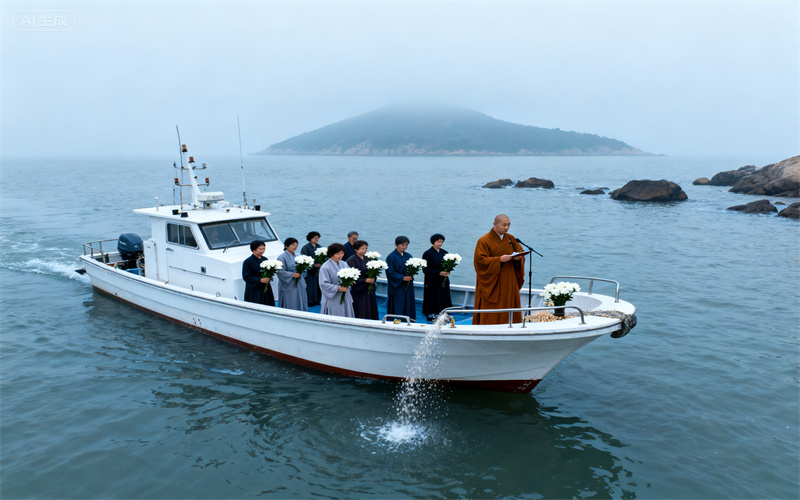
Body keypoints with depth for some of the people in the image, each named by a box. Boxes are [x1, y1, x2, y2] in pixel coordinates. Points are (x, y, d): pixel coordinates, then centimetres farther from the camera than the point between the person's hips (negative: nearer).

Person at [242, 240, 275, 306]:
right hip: (254, 290, -5)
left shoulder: (265, 259, 8)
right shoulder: (247, 262, -9)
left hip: (266, 288, 5)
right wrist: (260, 280, -22)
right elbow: (246, 277, -13)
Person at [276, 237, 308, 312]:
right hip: (289, 286, -6)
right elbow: (280, 272, -14)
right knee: (290, 307, -4)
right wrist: (292, 275, -24)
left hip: (299, 285, 6)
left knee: (301, 306, 7)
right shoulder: (282, 257, -7)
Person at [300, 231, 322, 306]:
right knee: (310, 285, -5)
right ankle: (310, 301, 4)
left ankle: (316, 300, 16)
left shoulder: (319, 247, 12)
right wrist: (314, 265, -21)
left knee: (317, 285, 6)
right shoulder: (306, 247, -5)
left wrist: (322, 263, -5)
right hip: (310, 270, -5)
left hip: (318, 270, 5)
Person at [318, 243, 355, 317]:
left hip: (345, 298, 6)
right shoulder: (325, 267, -11)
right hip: (332, 299, -6)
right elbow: (324, 284, -15)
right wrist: (338, 288, -20)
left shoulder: (344, 264, 8)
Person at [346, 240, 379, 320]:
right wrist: (366, 280, -19)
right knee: (361, 314, -6)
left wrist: (373, 278, -4)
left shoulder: (367, 259, 12)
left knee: (370, 313, 7)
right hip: (358, 291, -7)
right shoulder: (352, 260, -9)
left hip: (369, 290, 7)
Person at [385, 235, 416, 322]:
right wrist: (402, 278, -19)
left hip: (408, 286, 6)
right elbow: (390, 272, -11)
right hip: (397, 287, -5)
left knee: (408, 307, 5)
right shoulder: (391, 257, -7)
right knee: (398, 308, -5)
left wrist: (411, 276, -9)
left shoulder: (408, 256, 11)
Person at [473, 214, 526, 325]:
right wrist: (499, 259, -22)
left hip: (509, 283, 6)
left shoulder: (511, 239, 11)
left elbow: (520, 252, 16)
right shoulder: (484, 240, -7)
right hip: (492, 284, -5)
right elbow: (480, 260, -13)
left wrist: (518, 258, -9)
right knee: (492, 315, -4)